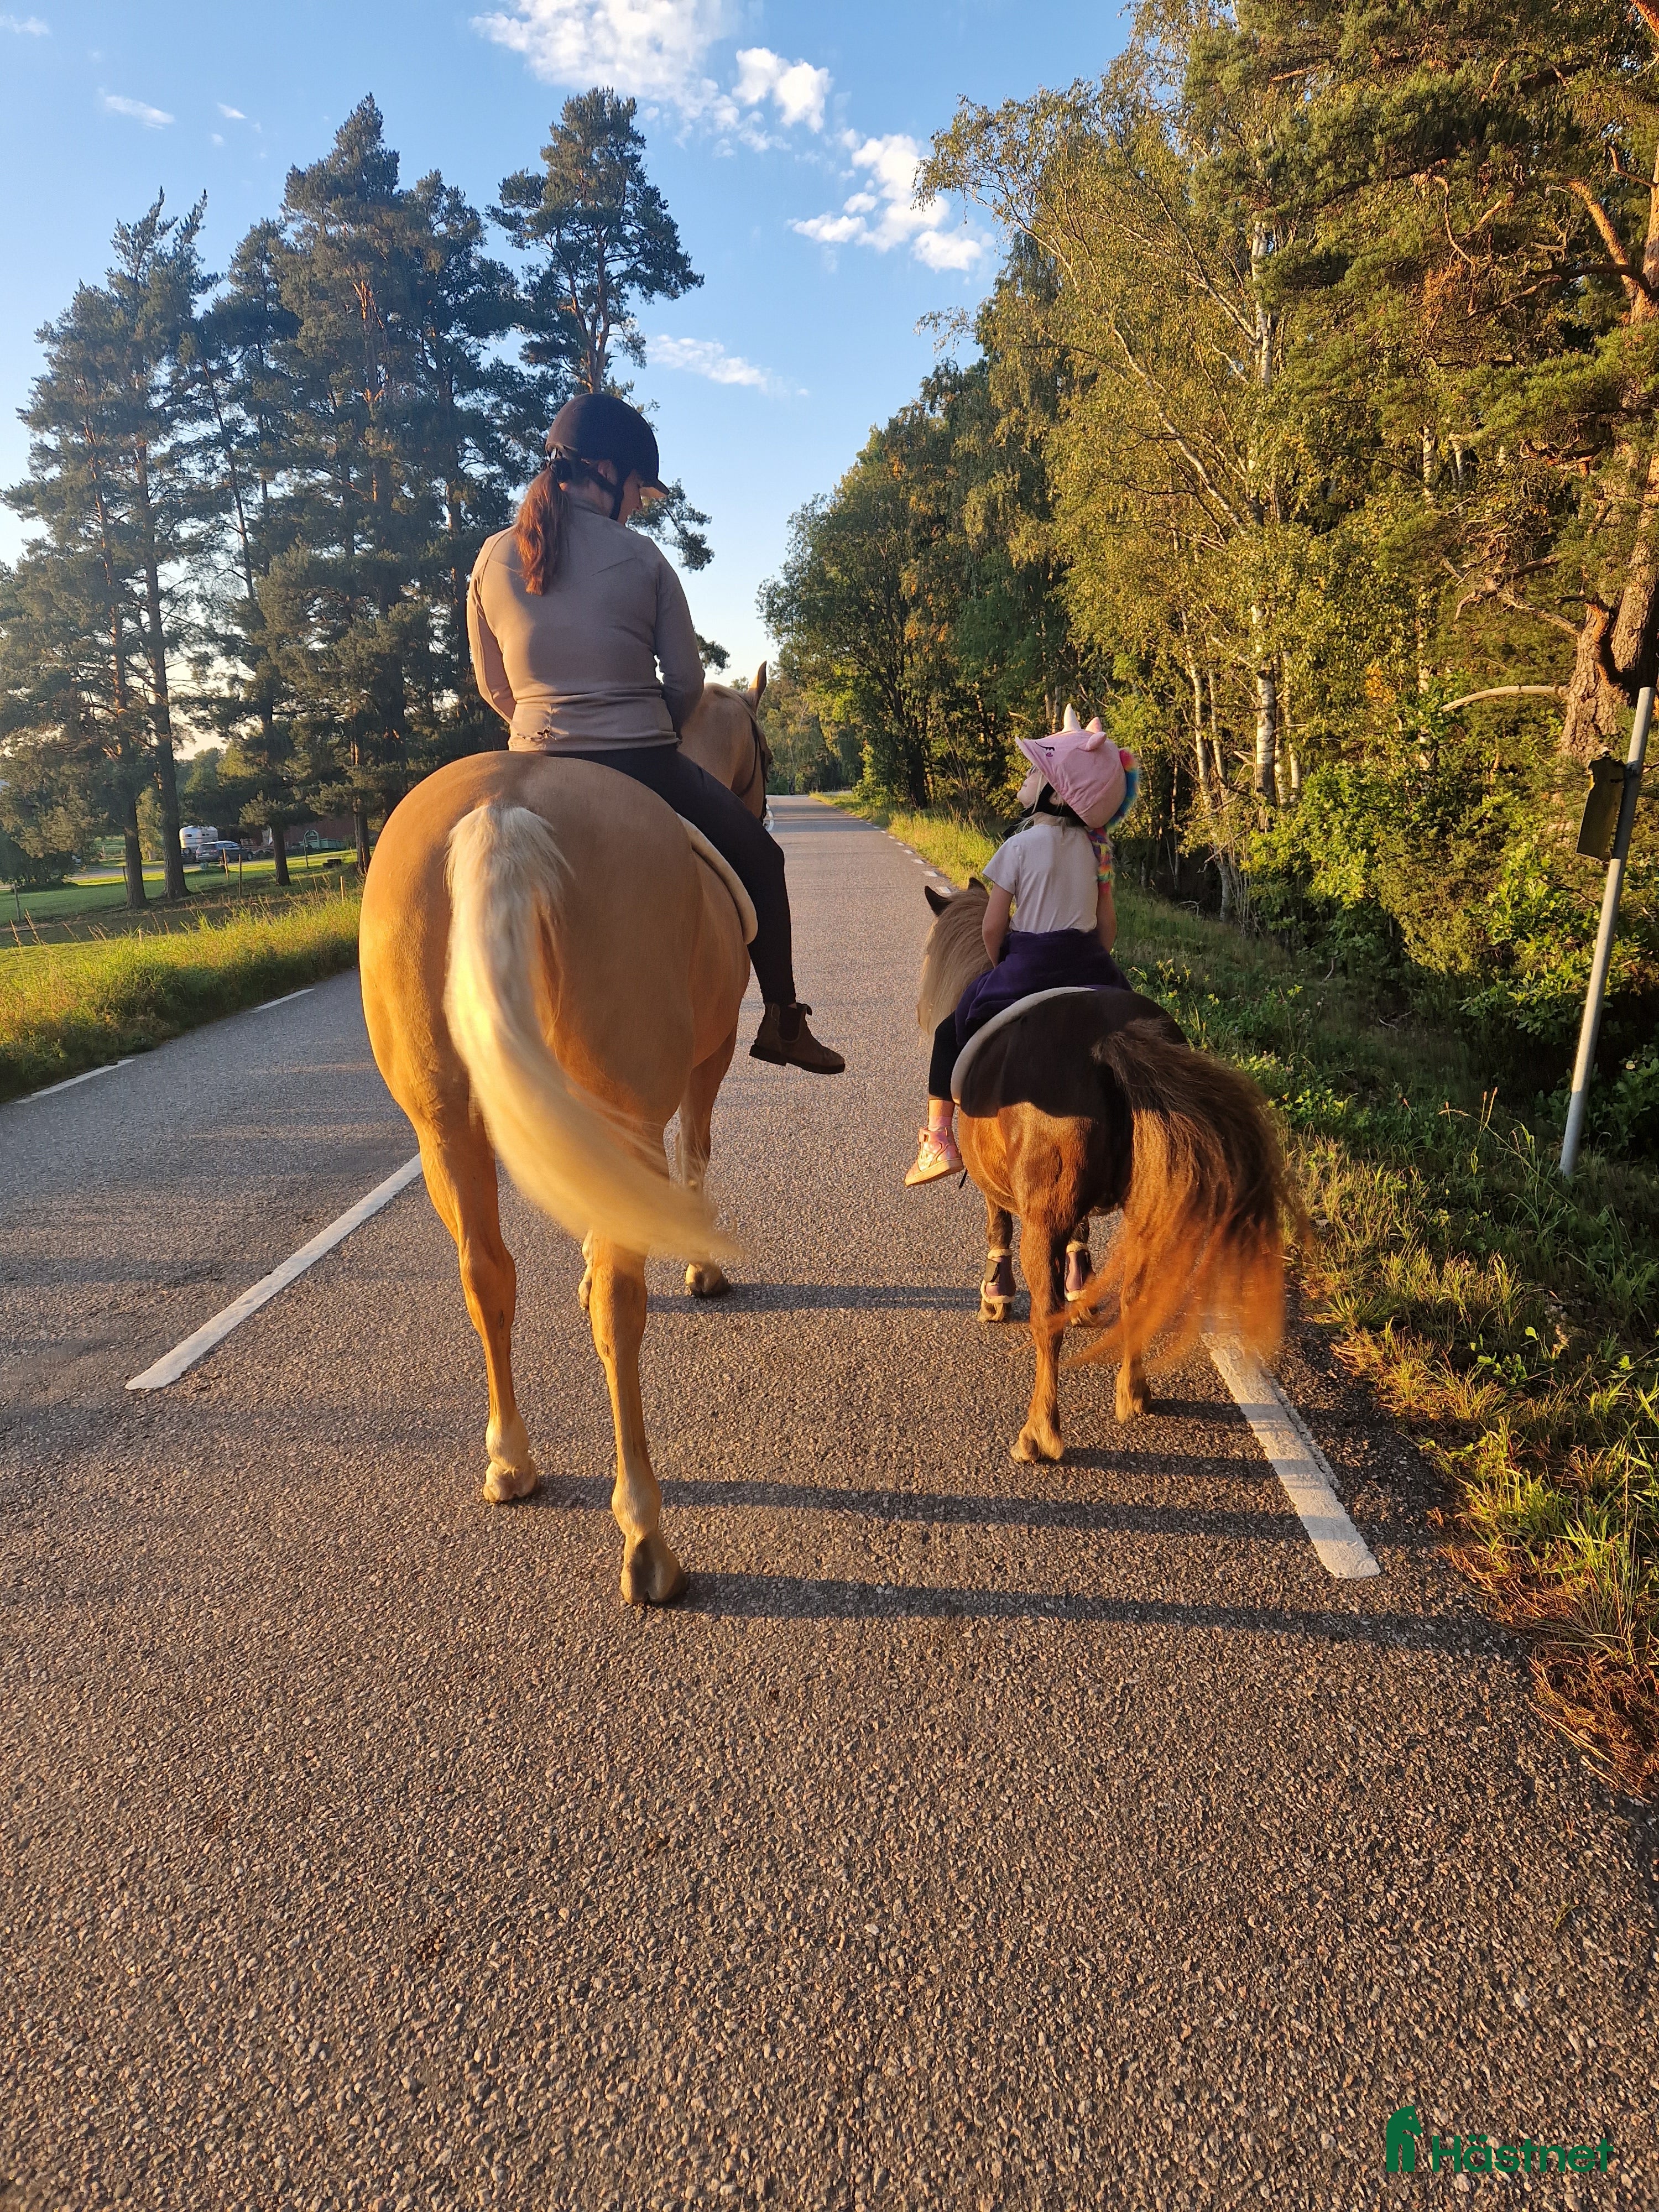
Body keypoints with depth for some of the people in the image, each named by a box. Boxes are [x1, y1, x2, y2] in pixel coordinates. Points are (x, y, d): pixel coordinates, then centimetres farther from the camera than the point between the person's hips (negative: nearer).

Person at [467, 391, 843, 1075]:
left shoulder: (492, 559, 5)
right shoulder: (643, 560, -4)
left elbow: (493, 687, 11)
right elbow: (687, 682, 1)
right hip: (644, 770, -3)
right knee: (758, 859, 18)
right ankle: (782, 1021, 20)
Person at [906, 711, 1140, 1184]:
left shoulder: (1021, 846, -10)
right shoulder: (1094, 847, 7)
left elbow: (993, 926, -9)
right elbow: (1109, 924, 9)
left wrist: (1002, 969, 8)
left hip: (1028, 966, -5)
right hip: (1090, 966, 5)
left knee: (953, 1028, 13)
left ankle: (939, 1139, 12)